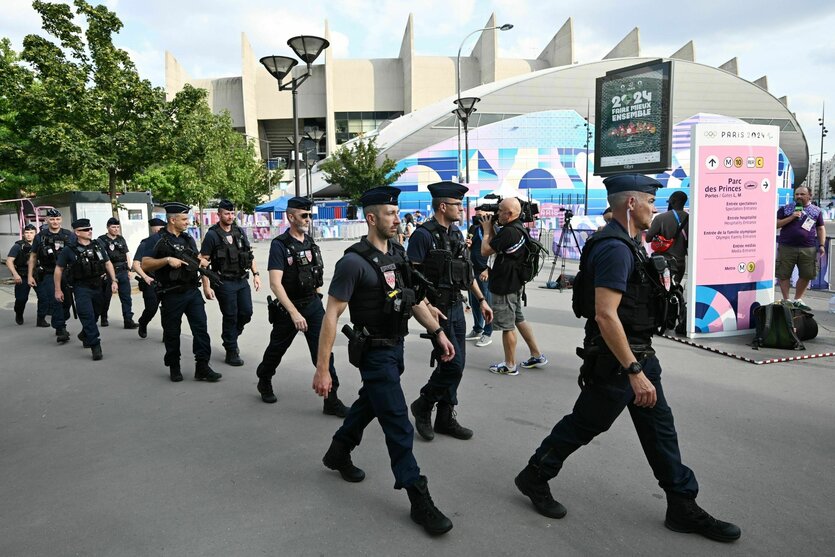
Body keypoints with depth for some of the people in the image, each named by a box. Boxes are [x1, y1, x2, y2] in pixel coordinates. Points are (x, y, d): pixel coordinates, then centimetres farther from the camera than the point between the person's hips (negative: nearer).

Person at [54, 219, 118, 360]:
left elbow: (108, 263, 11)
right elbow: (59, 269, 1)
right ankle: (95, 346, -8)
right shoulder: (69, 250, -6)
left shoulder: (98, 245, 5)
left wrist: (114, 281, 0)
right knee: (87, 316, -11)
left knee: (95, 314, 16)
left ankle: (85, 335, 42)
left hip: (99, 286, 5)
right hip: (81, 288, -4)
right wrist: (58, 290, 1)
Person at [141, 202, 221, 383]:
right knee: (172, 333, 8)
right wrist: (167, 260, -22)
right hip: (171, 294, -4)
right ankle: (174, 367, 23)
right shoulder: (157, 239, -5)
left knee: (201, 328, -2)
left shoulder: (188, 239, 13)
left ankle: (202, 367, 2)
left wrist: (202, 261, 0)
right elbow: (145, 265, -11)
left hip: (192, 291, 5)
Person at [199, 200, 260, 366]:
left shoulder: (240, 232, 10)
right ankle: (231, 352, 14)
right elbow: (204, 261, -8)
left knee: (246, 312, 6)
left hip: (242, 280, 5)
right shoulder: (212, 235, -6)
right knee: (230, 316, 1)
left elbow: (250, 254, 16)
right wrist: (206, 286, -13)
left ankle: (230, 337, 32)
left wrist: (255, 274, 6)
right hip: (224, 282, -5)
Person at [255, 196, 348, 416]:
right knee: (277, 349, 16)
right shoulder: (280, 245, -14)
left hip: (313, 304, 4)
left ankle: (331, 400, 1)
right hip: (288, 307, -4)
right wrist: (294, 313, -28)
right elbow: (275, 284, -22)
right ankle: (264, 382, 43)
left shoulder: (310, 242, 5)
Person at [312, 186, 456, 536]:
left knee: (370, 403, 25)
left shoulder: (397, 252, 2)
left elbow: (412, 298, 12)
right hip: (375, 352, -8)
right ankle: (419, 501, 7)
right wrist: (322, 369, -22)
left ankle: (338, 454, 48)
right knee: (398, 424, -4)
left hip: (396, 346, 8)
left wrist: (438, 332, 8)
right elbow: (332, 315, -21)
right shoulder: (354, 262, -21)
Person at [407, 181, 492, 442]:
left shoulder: (456, 232, 12)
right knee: (453, 364, -9)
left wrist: (481, 300, 15)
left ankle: (445, 418, 23)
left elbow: (467, 270, 18)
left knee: (456, 365, 10)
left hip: (456, 306, 8)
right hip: (438, 308, -8)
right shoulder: (423, 235, -13)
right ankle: (423, 406, 13)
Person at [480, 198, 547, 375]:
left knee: (507, 326, 2)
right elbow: (498, 246, 16)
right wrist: (492, 229, 7)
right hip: (515, 283, 10)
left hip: (504, 286, -10)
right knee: (519, 320, 21)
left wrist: (487, 230, -5)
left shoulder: (508, 231, -24)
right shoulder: (520, 229, 8)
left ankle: (510, 366, 14)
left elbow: (485, 251, -19)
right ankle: (537, 355, 27)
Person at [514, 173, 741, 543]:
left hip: (639, 353, 10)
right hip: (615, 359, -10)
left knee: (660, 428, 14)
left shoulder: (627, 243, 11)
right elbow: (605, 315, -30)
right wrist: (634, 370, -28)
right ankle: (534, 478, 25)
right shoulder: (615, 248, -22)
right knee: (584, 425, 6)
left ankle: (683, 508, 26)